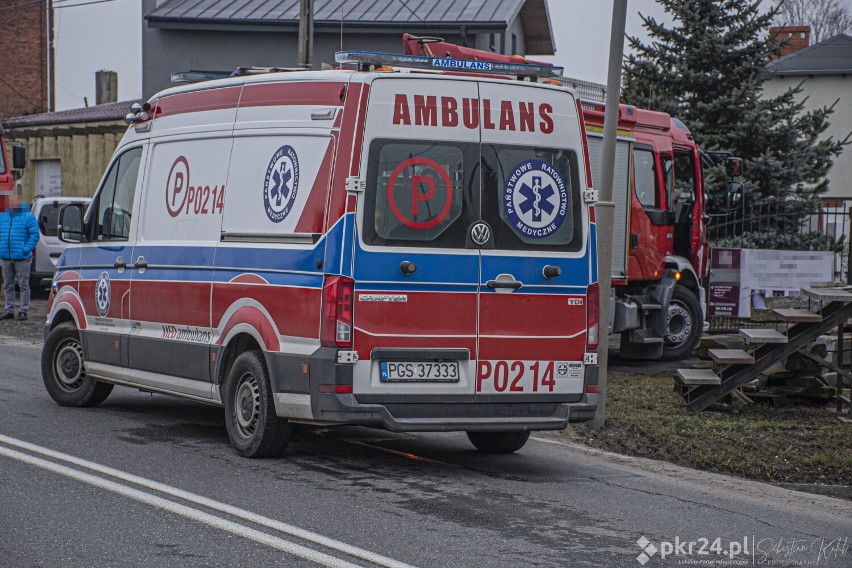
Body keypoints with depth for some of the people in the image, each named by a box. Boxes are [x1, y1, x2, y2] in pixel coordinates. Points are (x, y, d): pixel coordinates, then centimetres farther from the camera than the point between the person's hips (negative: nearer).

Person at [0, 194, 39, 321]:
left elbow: (34, 234, -9)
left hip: (21, 258, -5)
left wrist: (26, 249, -17)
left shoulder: (28, 217, -3)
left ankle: (23, 311, 3)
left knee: (23, 285, -1)